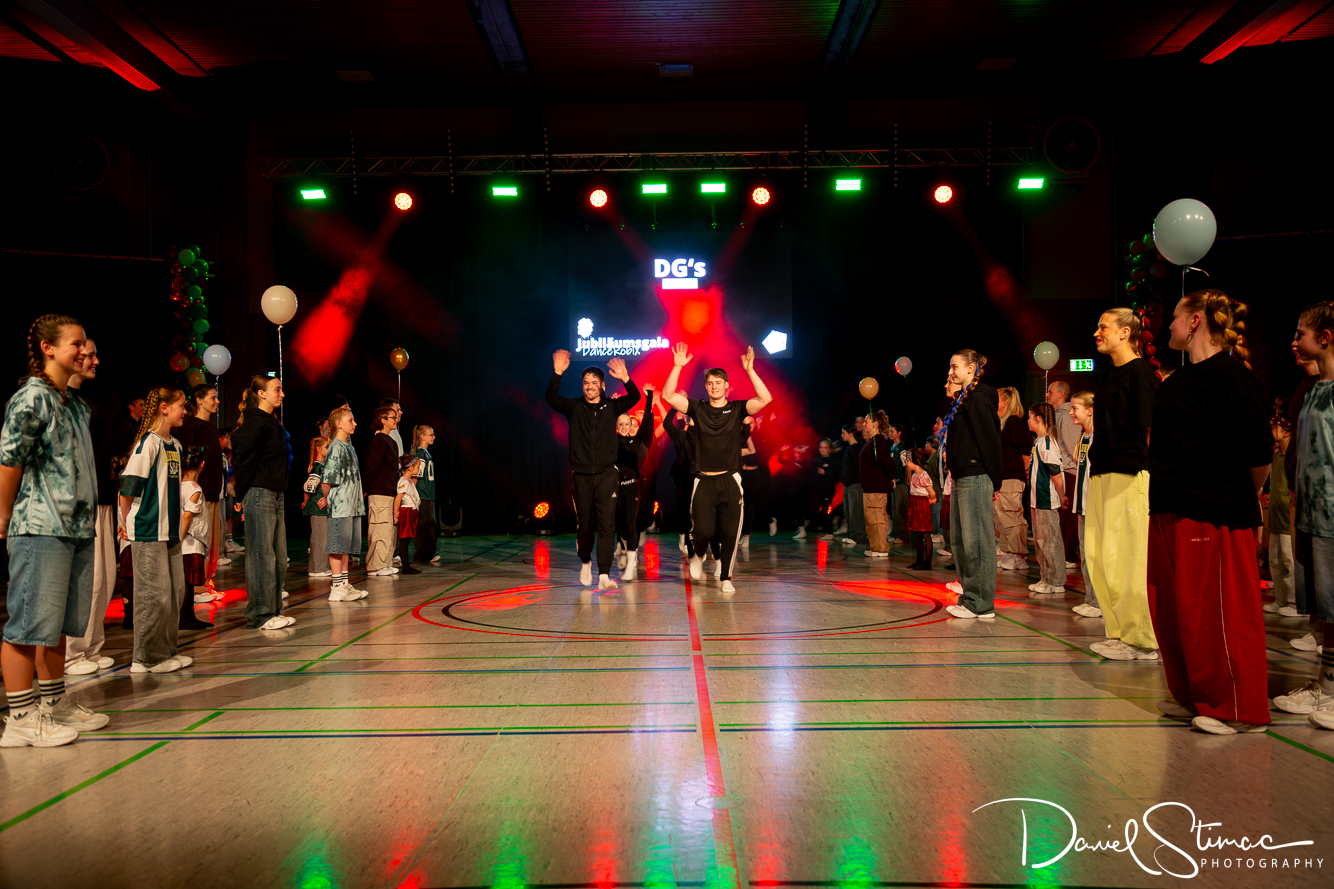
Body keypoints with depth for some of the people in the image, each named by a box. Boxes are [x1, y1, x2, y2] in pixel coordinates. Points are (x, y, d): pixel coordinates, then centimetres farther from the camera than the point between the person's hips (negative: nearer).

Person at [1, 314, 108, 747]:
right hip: (39, 529, -8)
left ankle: (55, 704, 25)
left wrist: (86, 517, 15)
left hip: (76, 528, 9)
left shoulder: (76, 404, 16)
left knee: (58, 621, 15)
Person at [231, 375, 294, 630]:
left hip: (274, 494, 10)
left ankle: (273, 611, 21)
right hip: (259, 494, -10)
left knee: (279, 556, 12)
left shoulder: (271, 423, 18)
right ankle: (260, 616, 3)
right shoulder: (256, 423, -12)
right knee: (261, 555, -4)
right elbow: (243, 459, -14)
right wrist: (243, 496, -10)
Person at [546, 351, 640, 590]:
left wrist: (625, 379, -27)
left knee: (607, 524, -8)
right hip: (581, 475, 1)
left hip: (606, 474, -1)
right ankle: (585, 561, 36)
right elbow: (552, 398, -11)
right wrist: (557, 373, -25)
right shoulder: (574, 407, 5)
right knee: (584, 524, 10)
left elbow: (634, 398, -9)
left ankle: (604, 575, -8)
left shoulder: (611, 407, 6)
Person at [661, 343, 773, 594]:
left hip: (730, 481, 0)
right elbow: (668, 396, -4)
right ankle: (697, 555, 28)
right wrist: (677, 366, -14)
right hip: (704, 481, 0)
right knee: (702, 530, -6)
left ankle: (726, 577, 15)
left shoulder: (737, 409, 4)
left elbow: (765, 399, -12)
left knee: (730, 533, 1)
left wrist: (750, 370, -20)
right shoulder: (698, 409, 6)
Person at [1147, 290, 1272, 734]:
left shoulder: (1230, 375, -13)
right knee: (1171, 612, 14)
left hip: (1214, 514, -9)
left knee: (1216, 614, -1)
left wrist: (1244, 498, -2)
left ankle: (1238, 709, 12)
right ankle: (1193, 697, 28)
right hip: (1169, 512, 9)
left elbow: (1259, 453, -15)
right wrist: (1166, 497, 16)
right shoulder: (1175, 381, 15)